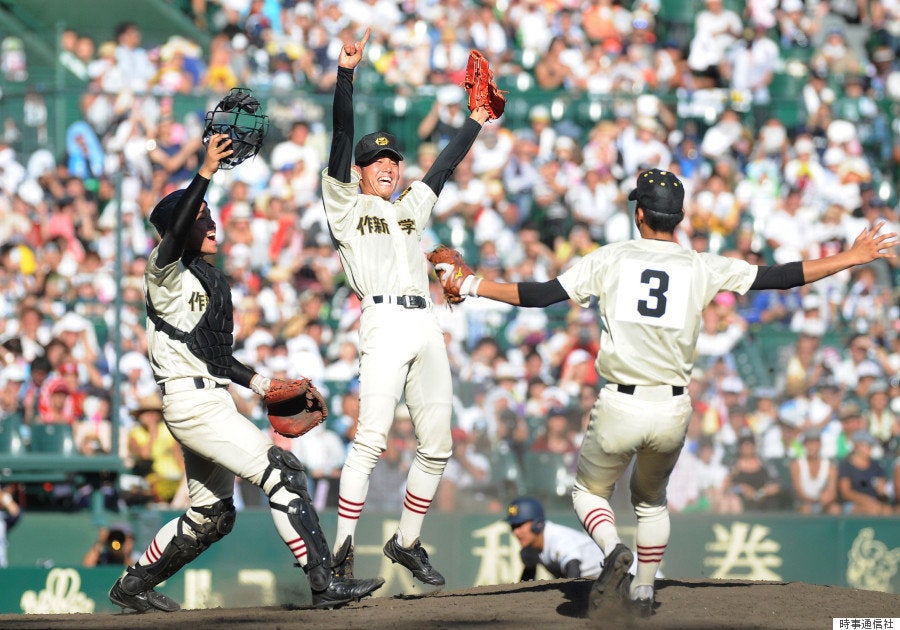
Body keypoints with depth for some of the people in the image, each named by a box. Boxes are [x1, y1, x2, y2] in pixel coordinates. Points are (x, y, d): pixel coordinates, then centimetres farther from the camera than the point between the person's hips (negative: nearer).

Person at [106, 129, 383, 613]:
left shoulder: (209, 280, 18)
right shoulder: (165, 273, -9)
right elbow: (173, 233, -32)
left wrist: (255, 381, 18)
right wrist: (206, 172, -38)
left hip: (213, 402, 10)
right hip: (192, 403, -10)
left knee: (212, 517, 15)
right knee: (282, 472, -16)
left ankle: (133, 586, 26)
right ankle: (325, 584, -18)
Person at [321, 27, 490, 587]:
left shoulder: (413, 206, 25)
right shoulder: (346, 206, 9)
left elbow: (445, 166, 35)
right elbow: (342, 140, 0)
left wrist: (476, 121, 37)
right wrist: (345, 74, -9)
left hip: (426, 327, 6)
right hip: (384, 325, -6)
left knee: (437, 446, 3)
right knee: (371, 440, -18)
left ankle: (407, 543, 17)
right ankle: (343, 556, -18)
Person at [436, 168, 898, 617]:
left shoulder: (610, 259, 0)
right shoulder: (703, 268, 1)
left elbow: (539, 295, -3)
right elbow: (780, 277, 1)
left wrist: (473, 286, 7)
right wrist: (853, 258, 10)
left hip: (620, 408, -2)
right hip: (673, 410, 2)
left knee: (589, 491, 19)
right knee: (651, 498, 28)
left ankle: (614, 550, -11)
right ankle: (642, 593, 26)